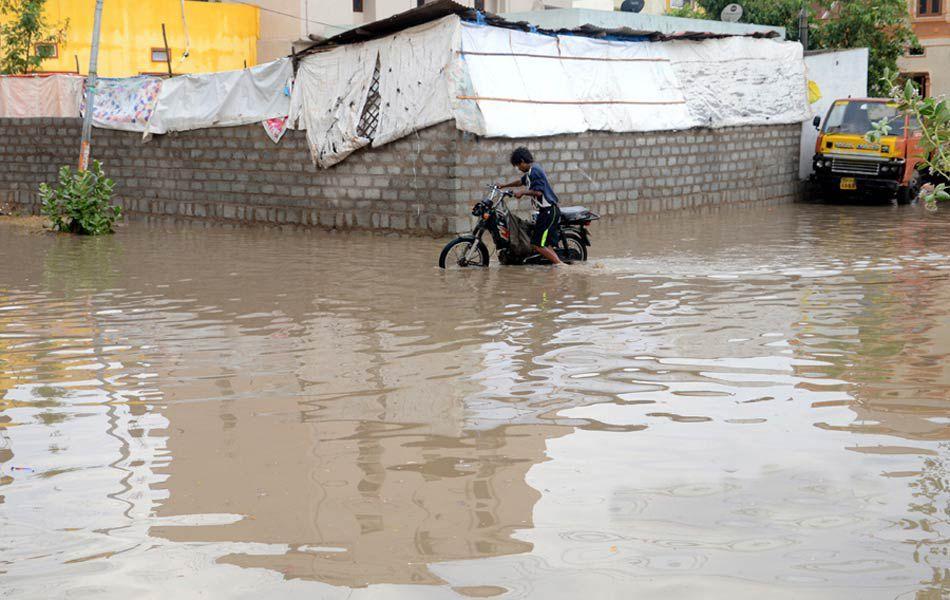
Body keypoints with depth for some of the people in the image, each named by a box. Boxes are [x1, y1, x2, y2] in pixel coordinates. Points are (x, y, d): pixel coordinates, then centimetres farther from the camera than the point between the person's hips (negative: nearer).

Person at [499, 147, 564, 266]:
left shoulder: (535, 171, -13)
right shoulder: (531, 172, 18)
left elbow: (538, 192, -24)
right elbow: (521, 181, 38)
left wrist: (523, 192, -10)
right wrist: (504, 185, 40)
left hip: (548, 211, -10)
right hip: (549, 211, 10)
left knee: (537, 244, -13)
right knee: (546, 244, 7)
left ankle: (560, 264, -16)